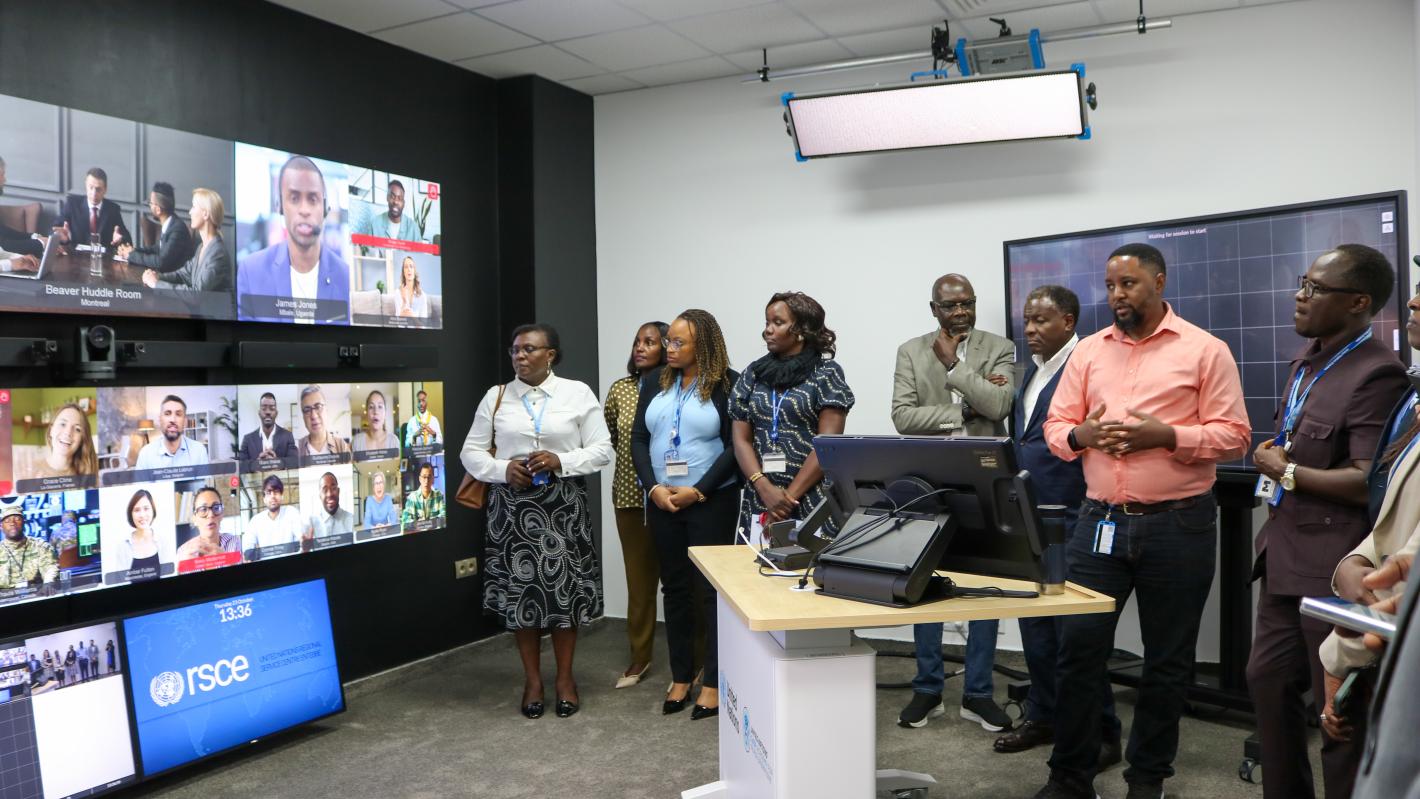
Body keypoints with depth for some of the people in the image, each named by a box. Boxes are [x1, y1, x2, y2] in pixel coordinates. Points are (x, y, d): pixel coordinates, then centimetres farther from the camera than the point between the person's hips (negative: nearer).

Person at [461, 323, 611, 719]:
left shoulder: (578, 393, 1)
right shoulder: (496, 396, 6)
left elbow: (602, 449, -1)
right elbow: (471, 452, 7)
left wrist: (561, 461, -17)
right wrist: (504, 469, -12)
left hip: (563, 504, -1)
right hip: (513, 506, 2)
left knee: (565, 588, 2)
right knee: (519, 589, 4)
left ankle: (565, 677, 19)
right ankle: (532, 679, 20)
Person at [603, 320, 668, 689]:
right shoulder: (620, 390, 6)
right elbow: (608, 438, 19)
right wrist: (634, 457, 11)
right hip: (631, 495, 4)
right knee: (638, 576, 12)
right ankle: (640, 657, 25)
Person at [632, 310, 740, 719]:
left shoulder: (729, 383, -6)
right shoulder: (657, 382, 8)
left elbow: (735, 446, -10)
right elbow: (638, 439, 5)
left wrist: (698, 491, -16)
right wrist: (653, 488, -9)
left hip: (712, 502, -5)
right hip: (661, 502, 5)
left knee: (711, 589, 1)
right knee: (675, 587, 11)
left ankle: (713, 683, 10)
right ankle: (680, 677, 21)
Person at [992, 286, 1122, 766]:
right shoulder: (1032, 369, 14)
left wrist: (1090, 518, -18)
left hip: (1069, 520, -8)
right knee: (1034, 625, 15)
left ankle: (1100, 735, 12)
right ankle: (1044, 717, 29)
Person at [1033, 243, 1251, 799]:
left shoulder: (1205, 350, -2)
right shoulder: (1088, 352, 10)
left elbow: (1233, 436, -5)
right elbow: (1056, 426, 10)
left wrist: (1165, 436, -19)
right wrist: (1081, 434, -12)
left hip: (1177, 525, -3)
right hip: (1100, 521, 3)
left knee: (1167, 658, 9)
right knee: (1078, 648, 4)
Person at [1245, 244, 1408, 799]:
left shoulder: (1376, 374, -19)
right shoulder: (1309, 357, 10)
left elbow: (1367, 481, -27)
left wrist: (1285, 471, -13)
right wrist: (1271, 455, 5)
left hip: (1334, 568, -10)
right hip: (1286, 557, 10)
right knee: (1268, 679, 19)